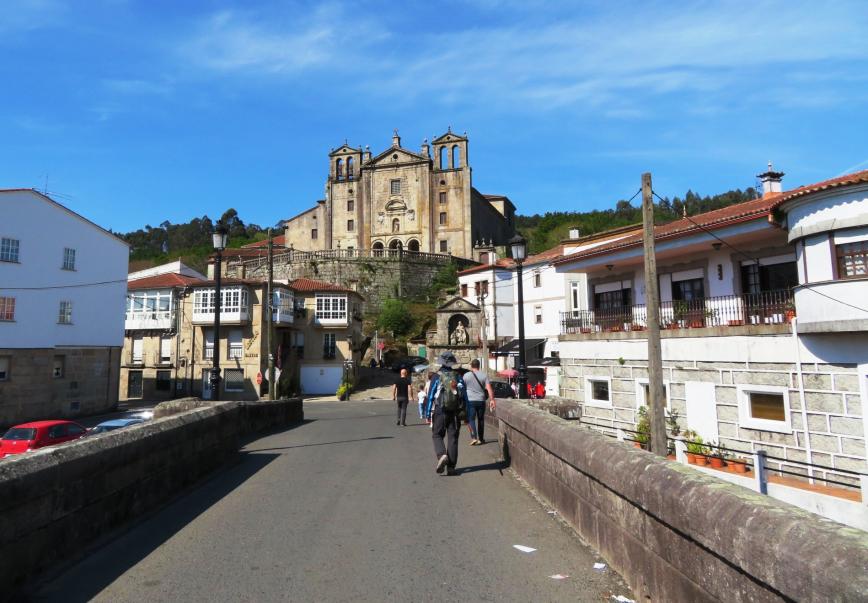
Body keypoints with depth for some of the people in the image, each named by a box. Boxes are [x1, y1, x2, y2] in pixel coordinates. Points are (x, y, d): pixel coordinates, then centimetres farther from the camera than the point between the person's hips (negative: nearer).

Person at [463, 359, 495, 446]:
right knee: (481, 419, 14)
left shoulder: (466, 375, -1)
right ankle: (481, 438, 21)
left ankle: (474, 438, -16)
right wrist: (492, 400, -7)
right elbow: (489, 388, -6)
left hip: (470, 400, -2)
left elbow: (463, 388, 6)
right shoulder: (484, 375, 2)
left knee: (471, 419, 0)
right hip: (481, 400, 2)